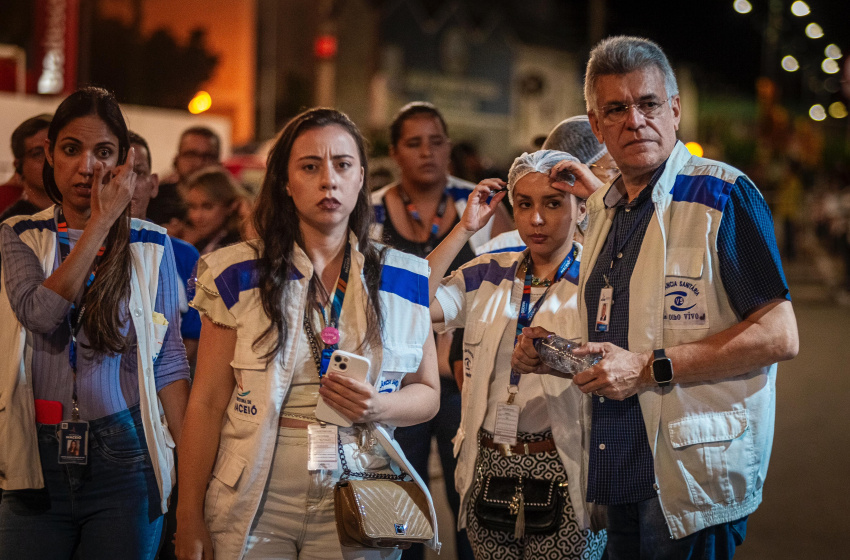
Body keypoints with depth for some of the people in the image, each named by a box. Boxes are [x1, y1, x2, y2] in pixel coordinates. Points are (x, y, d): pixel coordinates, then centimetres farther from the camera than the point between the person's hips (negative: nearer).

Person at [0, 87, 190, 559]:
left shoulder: (150, 245, 4)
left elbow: (168, 359, 2)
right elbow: (40, 313, -15)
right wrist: (101, 222, -13)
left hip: (124, 459, 0)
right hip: (40, 459, 1)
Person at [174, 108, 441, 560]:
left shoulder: (406, 281, 4)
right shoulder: (238, 276, -1)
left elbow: (426, 394, 10)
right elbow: (207, 404, 0)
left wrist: (379, 407, -12)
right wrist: (190, 518, -3)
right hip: (255, 504, -1)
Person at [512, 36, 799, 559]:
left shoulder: (724, 196, -10)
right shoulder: (604, 208, 14)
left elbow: (779, 337, -17)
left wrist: (650, 368, -19)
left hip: (693, 479, -7)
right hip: (623, 476, 7)